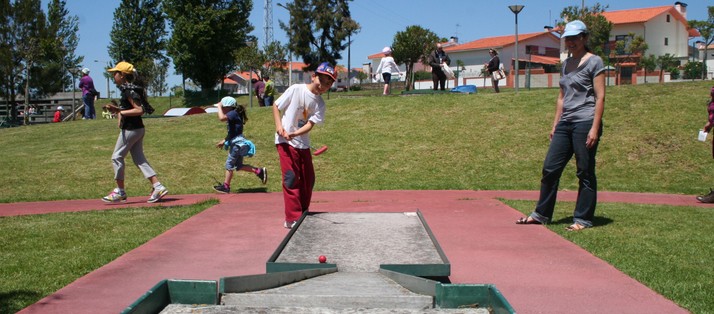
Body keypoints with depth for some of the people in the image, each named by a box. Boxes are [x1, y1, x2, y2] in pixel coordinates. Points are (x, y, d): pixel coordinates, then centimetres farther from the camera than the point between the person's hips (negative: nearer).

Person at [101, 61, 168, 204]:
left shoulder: (129, 91, -17)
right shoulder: (128, 89, 14)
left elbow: (139, 110, -24)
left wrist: (122, 113, -20)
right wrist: (116, 109, 12)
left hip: (130, 130, -10)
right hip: (138, 129, 10)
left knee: (117, 157, 0)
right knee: (139, 159, 9)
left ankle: (120, 191, 8)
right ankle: (158, 187, 3)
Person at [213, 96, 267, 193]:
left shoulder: (233, 113, -13)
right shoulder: (232, 116, 16)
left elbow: (221, 118, -32)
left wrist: (219, 106, -18)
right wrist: (224, 141, 28)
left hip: (237, 143, -10)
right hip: (237, 143, 10)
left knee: (229, 164, -1)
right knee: (239, 165, 13)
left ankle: (226, 186, 5)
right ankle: (259, 171, 11)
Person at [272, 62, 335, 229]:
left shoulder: (320, 103, 1)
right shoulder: (296, 89, -12)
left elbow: (310, 123, -11)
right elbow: (276, 106, -5)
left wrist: (295, 133, -29)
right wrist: (279, 126, -18)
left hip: (303, 144, 6)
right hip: (285, 141, -6)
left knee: (308, 179, 10)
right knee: (291, 178, -9)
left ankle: (303, 215, 25)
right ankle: (292, 219, -6)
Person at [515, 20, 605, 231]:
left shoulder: (594, 62, -4)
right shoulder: (566, 64, 17)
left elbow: (600, 97, -9)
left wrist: (595, 128, -16)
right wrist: (555, 125, 16)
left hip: (585, 123, -7)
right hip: (565, 124, 7)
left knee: (585, 172, 0)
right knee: (550, 168, 6)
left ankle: (583, 219, 9)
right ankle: (541, 214, 15)